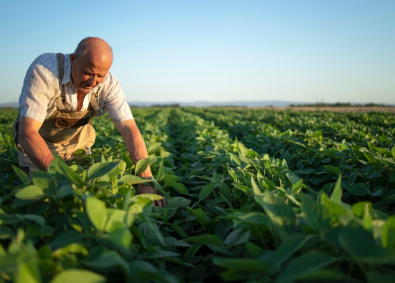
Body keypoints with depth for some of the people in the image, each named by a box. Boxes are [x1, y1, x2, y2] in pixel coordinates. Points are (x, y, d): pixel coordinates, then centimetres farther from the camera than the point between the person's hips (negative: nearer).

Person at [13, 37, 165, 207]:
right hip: (37, 143, -2)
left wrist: (146, 180, -41)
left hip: (77, 143, 3)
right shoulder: (44, 71, -35)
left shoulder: (109, 85, -24)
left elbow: (130, 130, -29)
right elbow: (27, 133, -39)